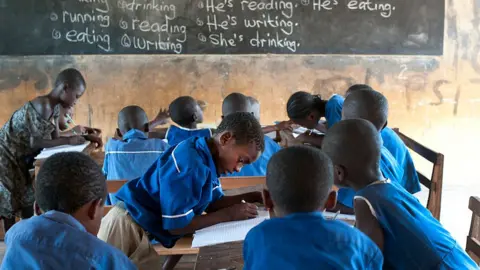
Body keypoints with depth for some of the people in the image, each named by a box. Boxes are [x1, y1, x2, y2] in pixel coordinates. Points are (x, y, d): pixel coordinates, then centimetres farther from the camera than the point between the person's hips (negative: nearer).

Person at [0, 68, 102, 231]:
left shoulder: (54, 107, 2)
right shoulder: (42, 106, -27)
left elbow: (55, 138, 3)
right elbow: (34, 142, -29)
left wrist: (85, 137, -7)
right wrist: (69, 140, -24)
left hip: (19, 159, 9)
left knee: (27, 204, 11)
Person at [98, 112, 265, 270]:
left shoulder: (207, 159, 3)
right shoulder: (189, 164, -26)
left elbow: (213, 203, 12)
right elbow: (177, 226, -23)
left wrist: (248, 197, -1)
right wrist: (228, 215, -17)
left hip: (142, 232, 9)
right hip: (126, 228, -9)